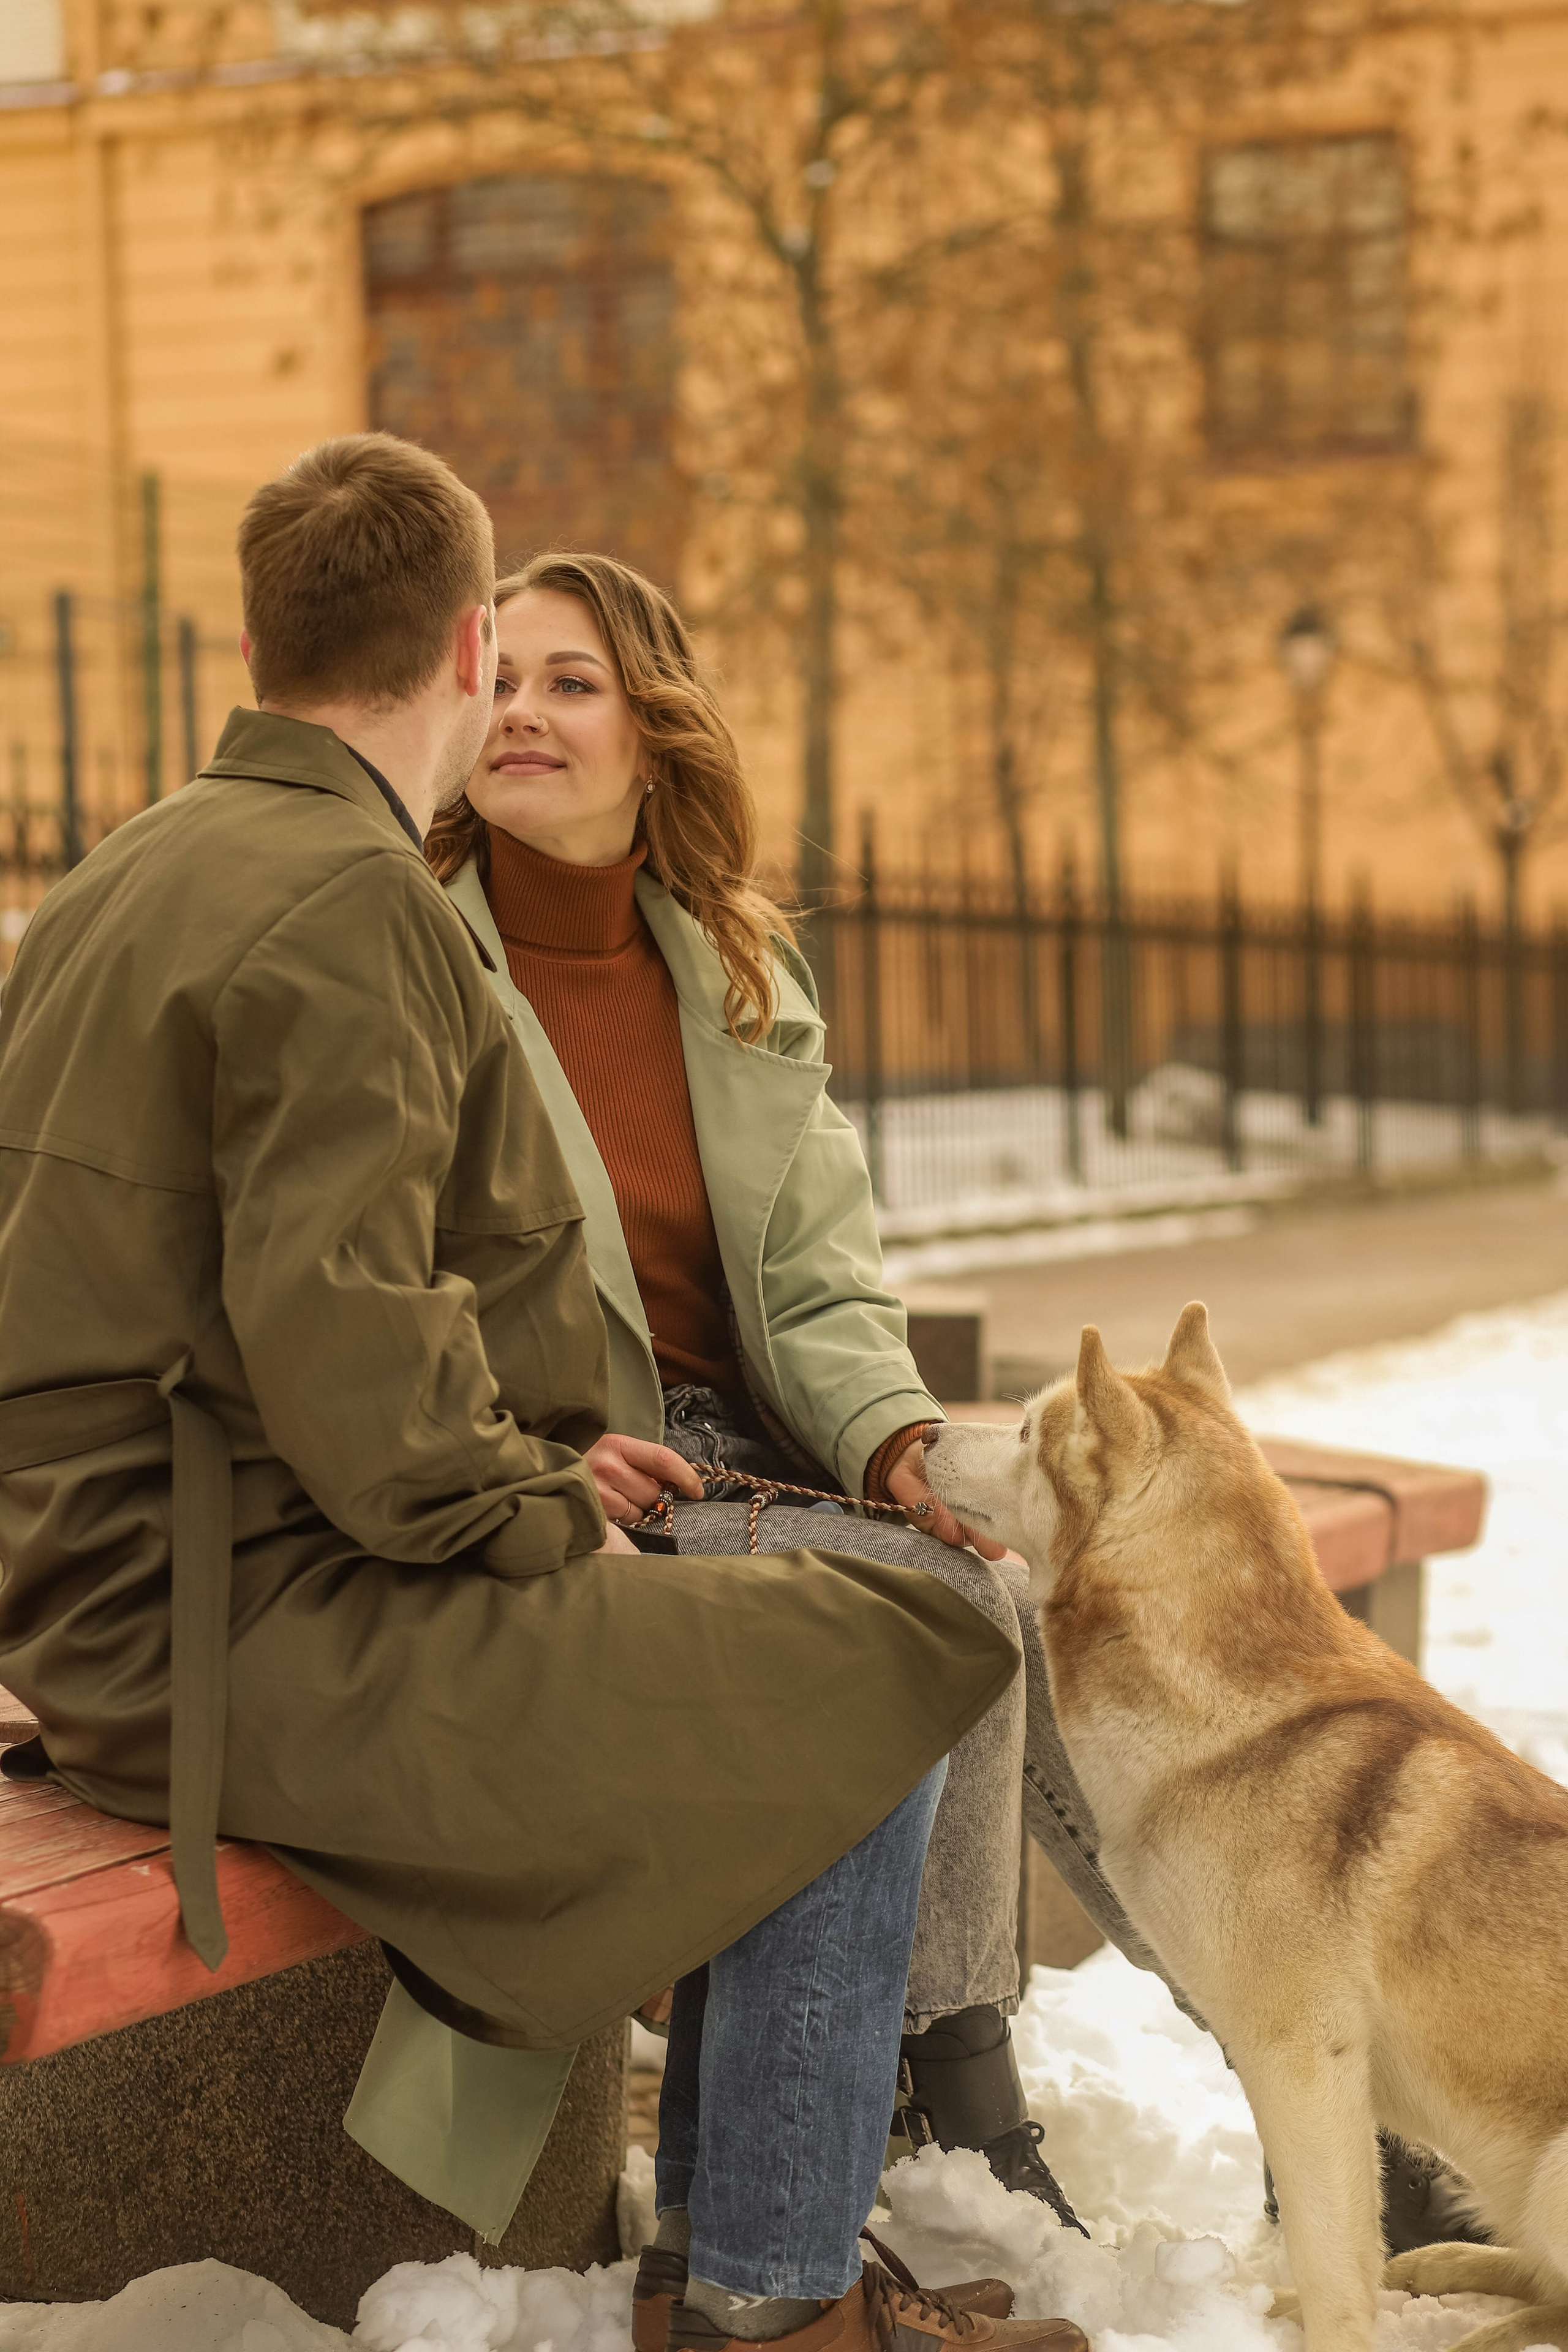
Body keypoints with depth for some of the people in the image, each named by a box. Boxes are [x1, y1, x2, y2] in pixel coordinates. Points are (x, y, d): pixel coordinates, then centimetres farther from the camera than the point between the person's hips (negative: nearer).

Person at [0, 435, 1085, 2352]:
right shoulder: (348, 900, -16)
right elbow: (336, 1337, -26)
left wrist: (532, 1465, 15)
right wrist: (536, 1515, -8)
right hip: (252, 1632, -10)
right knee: (874, 1680, -7)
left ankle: (740, 2196, 25)